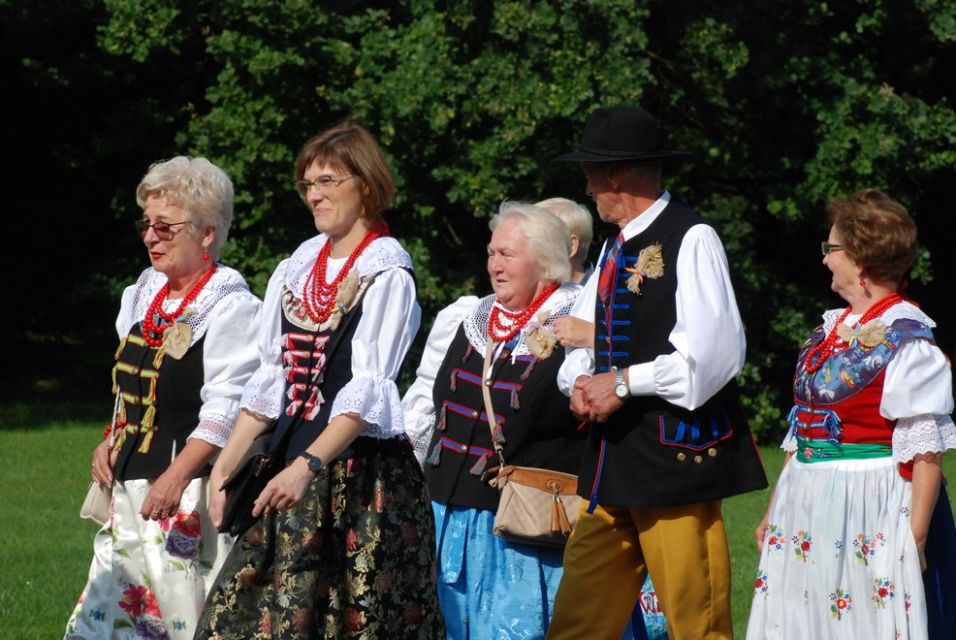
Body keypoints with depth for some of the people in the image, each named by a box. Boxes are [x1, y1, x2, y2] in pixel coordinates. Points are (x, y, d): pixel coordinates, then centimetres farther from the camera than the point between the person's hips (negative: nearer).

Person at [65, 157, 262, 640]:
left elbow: (225, 409, -19)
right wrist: (112, 440, 10)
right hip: (131, 483, 9)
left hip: (191, 491, -8)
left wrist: (176, 478, -26)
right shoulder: (145, 294, 14)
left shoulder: (229, 306, -12)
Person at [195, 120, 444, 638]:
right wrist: (225, 466, 8)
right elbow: (271, 379, 15)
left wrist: (307, 465, -29)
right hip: (294, 466, 6)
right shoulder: (297, 268, 13)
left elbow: (369, 391, -17)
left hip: (361, 475, -6)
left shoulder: (386, 275, -8)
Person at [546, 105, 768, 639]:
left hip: (676, 454, -8)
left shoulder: (690, 239, -8)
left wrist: (623, 383, -14)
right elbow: (583, 341, 22)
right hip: (614, 462, 8)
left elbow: (714, 353, -18)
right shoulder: (615, 250, 19)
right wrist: (581, 383, 0)